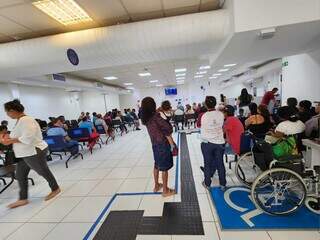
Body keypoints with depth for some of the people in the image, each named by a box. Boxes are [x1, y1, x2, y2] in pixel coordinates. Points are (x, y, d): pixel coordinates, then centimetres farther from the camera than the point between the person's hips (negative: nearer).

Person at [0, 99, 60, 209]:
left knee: (43, 172, 7)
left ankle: (55, 189, 27)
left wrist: (10, 141, -20)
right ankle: (23, 199, 28)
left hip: (34, 152, -10)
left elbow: (27, 138, -30)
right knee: (20, 176, 14)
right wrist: (9, 138, 4)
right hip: (25, 153, 10)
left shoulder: (26, 120, -23)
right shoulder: (20, 120, 10)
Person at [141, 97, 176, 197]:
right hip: (163, 144, -7)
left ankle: (156, 186, 40)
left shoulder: (145, 118, 1)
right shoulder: (155, 116, -20)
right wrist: (167, 134, -6)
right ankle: (165, 190, 23)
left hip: (154, 144, 7)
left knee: (156, 165, 23)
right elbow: (168, 128, -23)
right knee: (164, 168, 7)